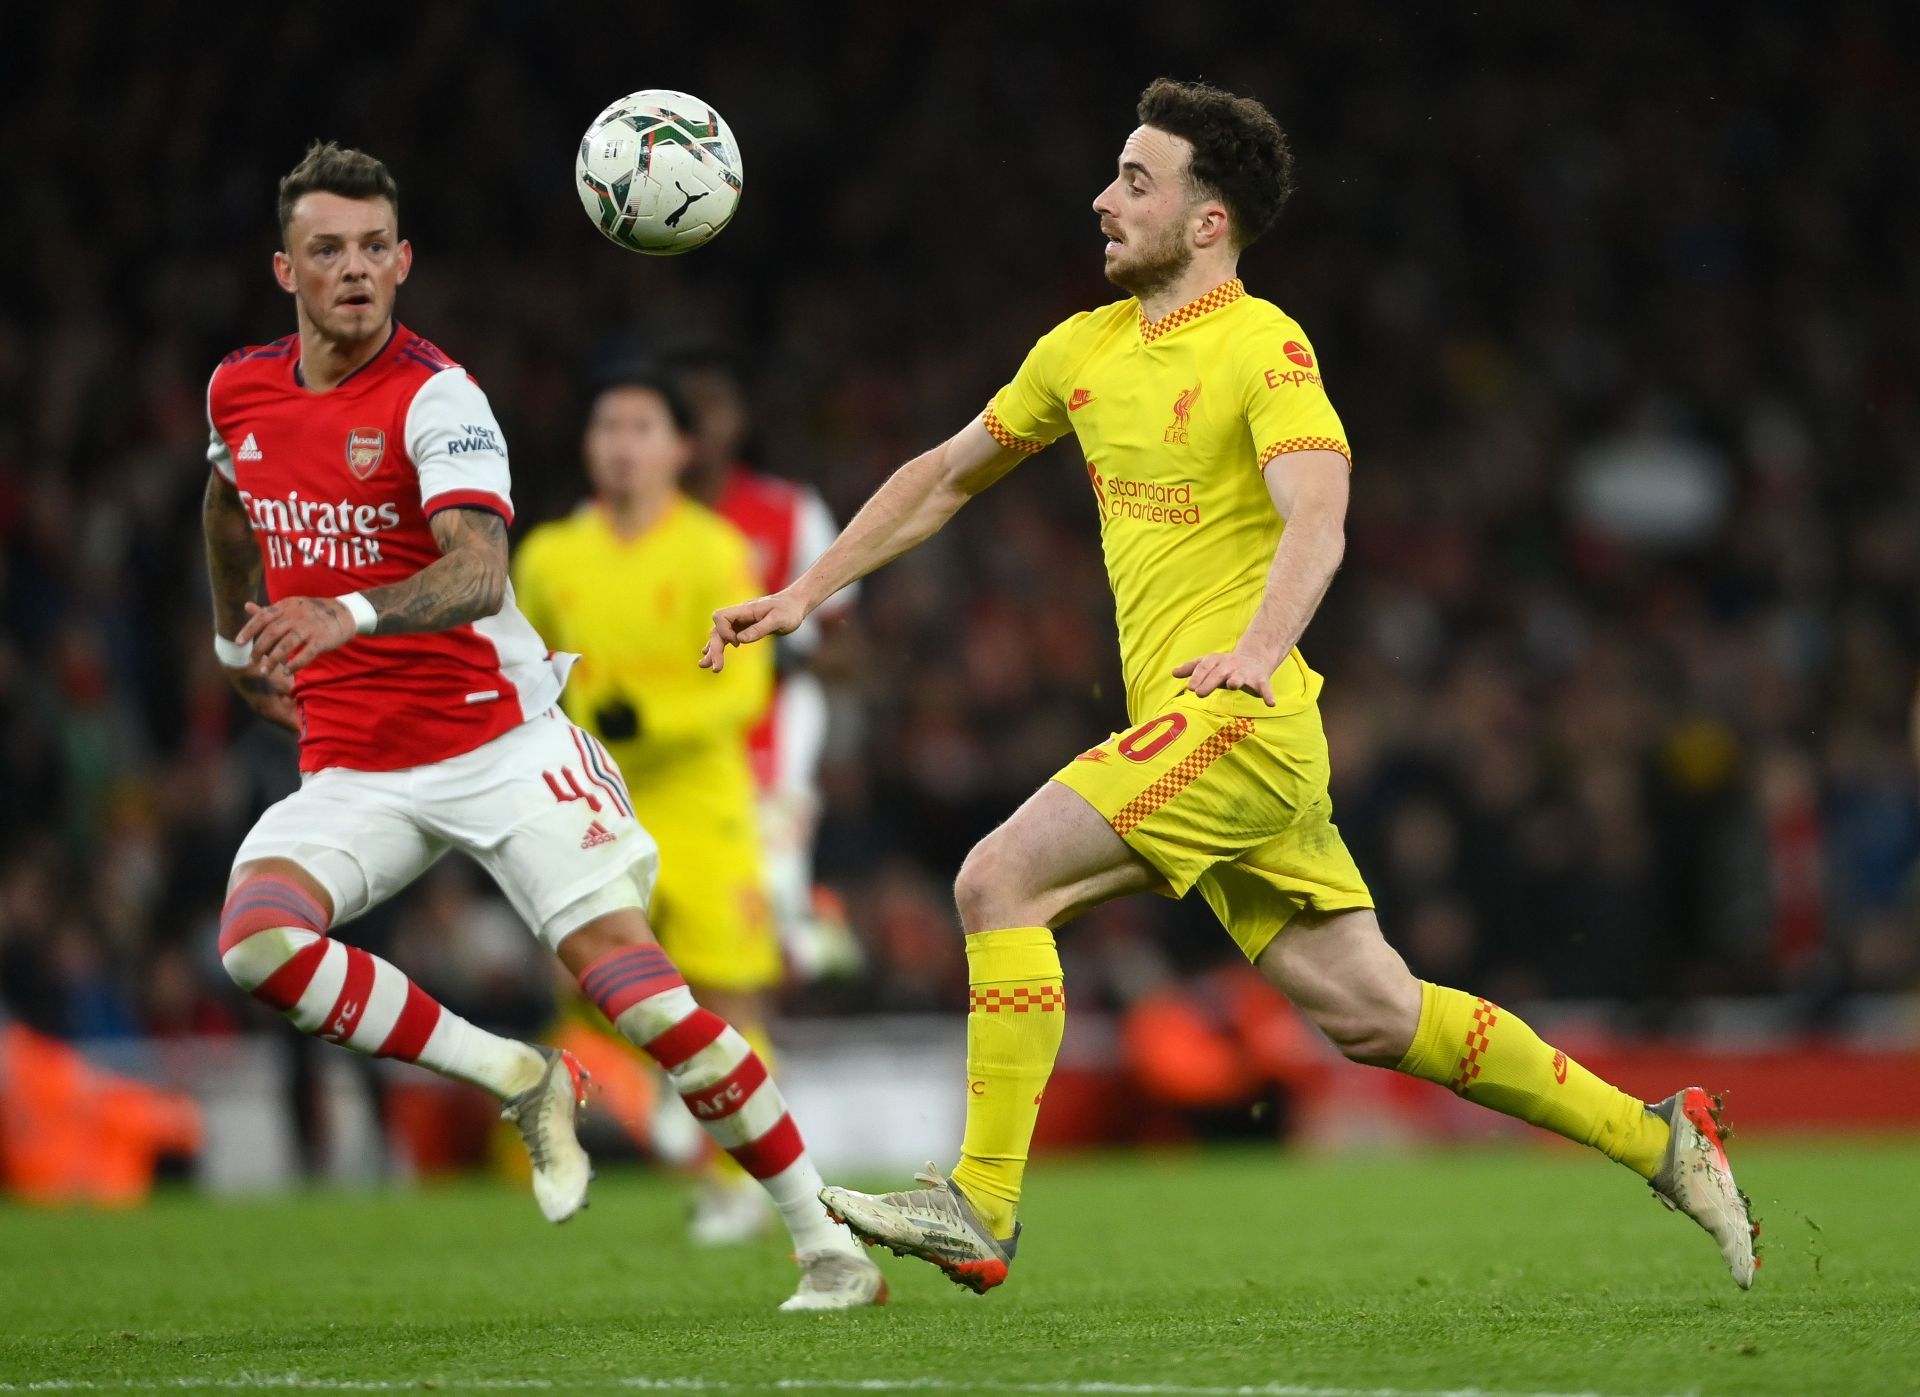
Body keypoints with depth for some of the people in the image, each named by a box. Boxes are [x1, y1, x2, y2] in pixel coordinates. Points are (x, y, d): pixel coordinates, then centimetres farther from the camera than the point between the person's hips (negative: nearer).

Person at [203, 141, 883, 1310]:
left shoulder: (437, 398, -15)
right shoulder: (238, 391, 4)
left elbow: (477, 572, -32)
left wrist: (349, 614, -49)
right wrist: (240, 643, 33)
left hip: (499, 744, -5)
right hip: (352, 768, 5)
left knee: (636, 986, -15)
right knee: (256, 939, -24)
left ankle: (829, 1247, -5)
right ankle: (518, 1081, -7)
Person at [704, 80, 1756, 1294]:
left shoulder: (1265, 347, -9)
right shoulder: (1087, 350, 15)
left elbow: (1316, 525, -24)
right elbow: (943, 478, 25)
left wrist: (1256, 647, -40)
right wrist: (802, 595, 22)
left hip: (1240, 717, -8)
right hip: (1195, 736, 8)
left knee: (999, 880, -17)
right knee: (1374, 1016, 7)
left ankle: (981, 1212, -15)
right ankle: (1657, 1140, 16)